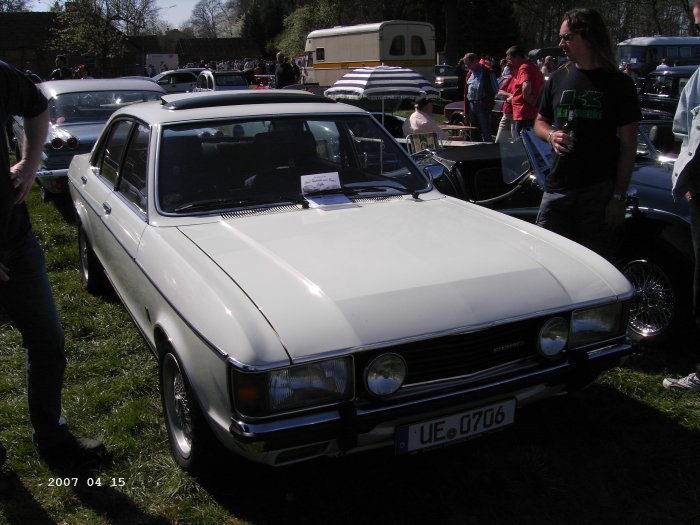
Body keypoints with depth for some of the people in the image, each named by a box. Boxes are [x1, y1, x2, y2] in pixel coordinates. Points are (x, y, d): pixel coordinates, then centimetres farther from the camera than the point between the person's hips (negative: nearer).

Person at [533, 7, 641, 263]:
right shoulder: (557, 79, 10)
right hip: (557, 187, 3)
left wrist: (619, 195, -8)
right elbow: (540, 122, 20)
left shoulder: (619, 84, -1)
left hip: (600, 191, -3)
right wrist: (551, 135, -5)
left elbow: (628, 144, -2)